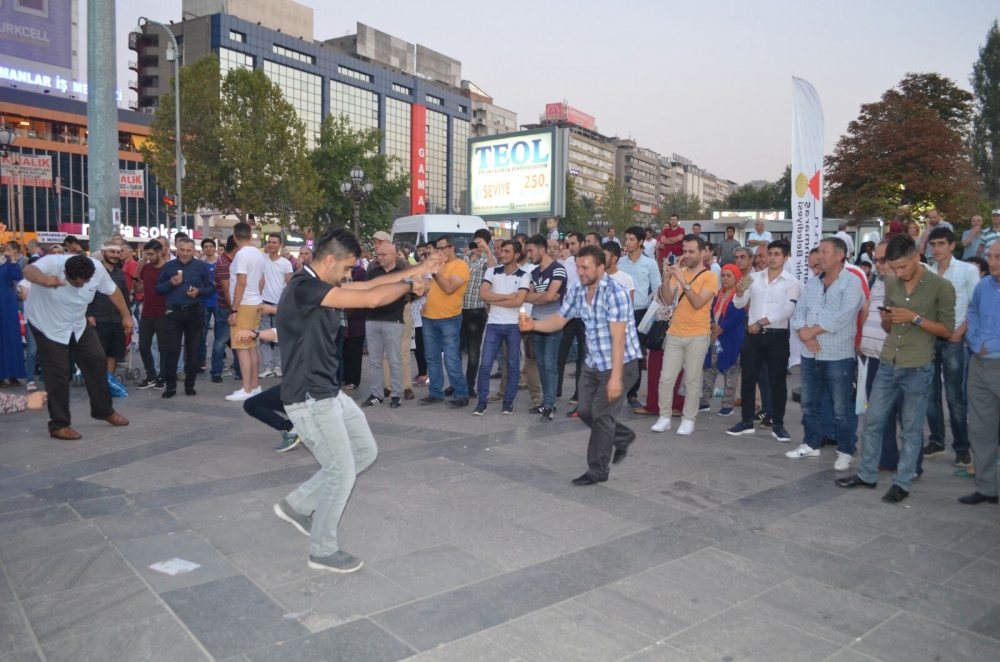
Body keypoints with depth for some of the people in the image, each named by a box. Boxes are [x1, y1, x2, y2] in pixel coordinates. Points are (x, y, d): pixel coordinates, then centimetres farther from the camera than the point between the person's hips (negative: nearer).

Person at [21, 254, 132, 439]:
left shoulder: (97, 269, -21)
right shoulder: (51, 263, -33)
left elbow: (112, 290, -3)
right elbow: (29, 271, -56)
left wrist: (126, 316, 2)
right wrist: (45, 280, -78)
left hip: (78, 325, 5)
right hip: (49, 327, -5)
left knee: (97, 361, 3)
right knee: (58, 375, -7)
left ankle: (104, 410, 21)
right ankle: (59, 425, 6)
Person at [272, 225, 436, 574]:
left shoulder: (317, 286, 9)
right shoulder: (304, 288, -22)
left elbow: (370, 284, 12)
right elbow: (371, 298, -25)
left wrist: (418, 269, 8)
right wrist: (409, 283, -8)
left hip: (328, 392, 10)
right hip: (310, 398, -10)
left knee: (365, 451, 17)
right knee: (342, 472, 1)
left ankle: (297, 505, 27)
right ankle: (323, 551, 20)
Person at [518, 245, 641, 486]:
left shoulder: (615, 293, -22)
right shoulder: (576, 291, 0)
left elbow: (618, 338, -25)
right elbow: (558, 320, 5)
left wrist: (615, 377, -27)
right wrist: (533, 324, -15)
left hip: (620, 362, -7)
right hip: (593, 363, 7)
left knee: (601, 415, -4)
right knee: (585, 412, 11)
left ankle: (598, 471, 13)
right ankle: (622, 437, 37)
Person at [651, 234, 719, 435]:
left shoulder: (710, 277, -5)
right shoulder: (679, 273, 8)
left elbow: (697, 303, -18)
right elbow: (667, 298, -3)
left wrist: (684, 281, -26)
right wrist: (666, 278, -18)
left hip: (698, 336, -4)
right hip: (674, 334, 4)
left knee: (692, 380, 2)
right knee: (666, 378, 2)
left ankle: (688, 420, 12)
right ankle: (664, 417, 12)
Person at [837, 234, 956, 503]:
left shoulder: (941, 286, -7)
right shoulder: (891, 284, 8)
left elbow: (947, 330, -6)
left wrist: (916, 318, -18)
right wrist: (886, 319, -7)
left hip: (918, 368, -5)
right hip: (887, 364, 5)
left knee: (911, 429, 5)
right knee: (872, 421, 9)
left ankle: (902, 482, 16)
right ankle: (867, 474, 22)